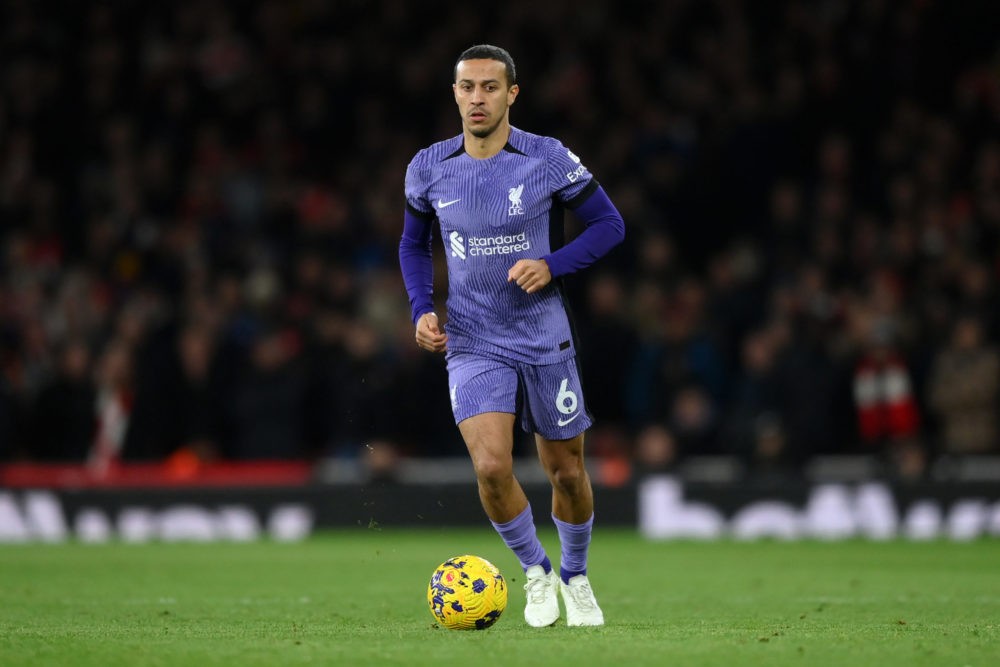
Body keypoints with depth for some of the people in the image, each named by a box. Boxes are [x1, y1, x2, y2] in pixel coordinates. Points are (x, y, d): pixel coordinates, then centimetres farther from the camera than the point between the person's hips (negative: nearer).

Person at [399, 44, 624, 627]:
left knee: (567, 472, 9)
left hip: (546, 342, 0)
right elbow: (414, 245, 15)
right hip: (473, 346, 0)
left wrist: (553, 265, -16)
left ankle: (575, 577, 37)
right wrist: (423, 309, -2)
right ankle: (535, 570, 8)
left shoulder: (550, 160, -9)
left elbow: (609, 225, -1)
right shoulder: (428, 168, -1)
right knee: (492, 466, -19)